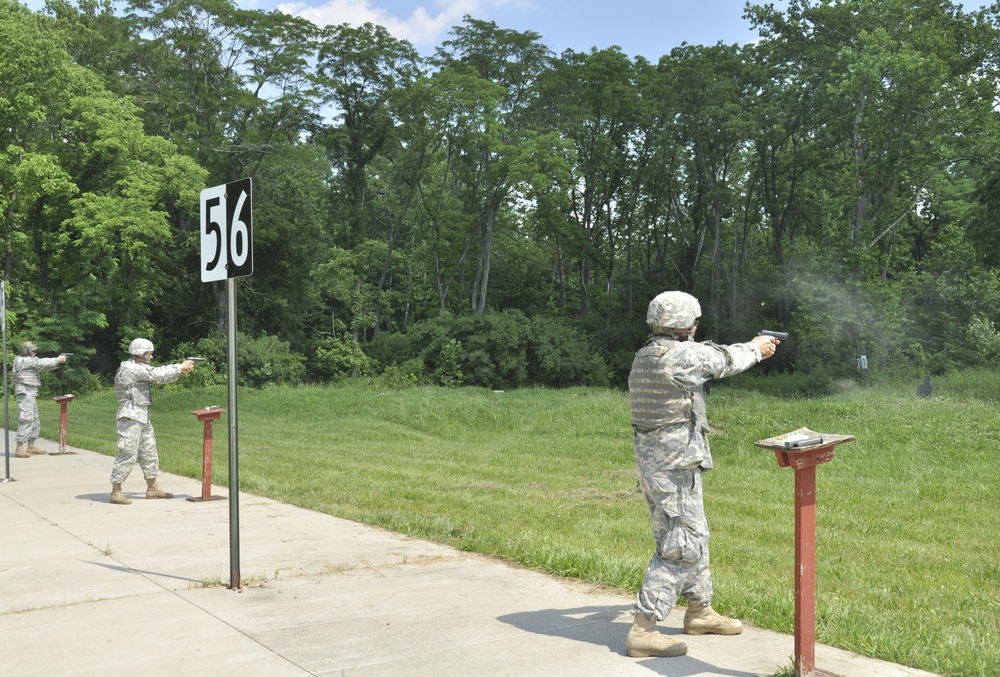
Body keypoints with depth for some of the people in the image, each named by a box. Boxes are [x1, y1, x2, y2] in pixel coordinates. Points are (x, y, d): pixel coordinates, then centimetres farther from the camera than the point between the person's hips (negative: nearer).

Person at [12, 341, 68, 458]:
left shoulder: (30, 361, 19)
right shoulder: (23, 360, -10)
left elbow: (45, 367, 17)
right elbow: (41, 362, -14)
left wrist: (58, 362, 3)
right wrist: (57, 359, -6)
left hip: (31, 395, 10)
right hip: (25, 393, -10)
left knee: (35, 421, 14)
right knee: (26, 420, -15)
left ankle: (31, 447, 21)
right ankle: (19, 448, -17)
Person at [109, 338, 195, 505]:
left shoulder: (140, 369, 16)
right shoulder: (130, 368, -14)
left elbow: (161, 377, 16)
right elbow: (158, 374, -17)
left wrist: (180, 370, 4)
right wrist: (180, 367, -8)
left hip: (143, 418, 10)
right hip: (130, 418, -10)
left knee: (149, 453, 13)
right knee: (127, 455, -8)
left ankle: (152, 488, 22)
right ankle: (116, 492, -3)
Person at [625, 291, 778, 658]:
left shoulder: (644, 356, 8)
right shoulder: (682, 355, -17)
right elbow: (723, 360, 1)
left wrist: (748, 347, 30)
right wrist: (755, 349, 21)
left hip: (652, 463, 10)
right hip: (676, 468, -10)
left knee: (695, 538, 22)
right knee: (680, 548, -4)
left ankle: (700, 612, 36)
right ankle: (642, 631, -4)